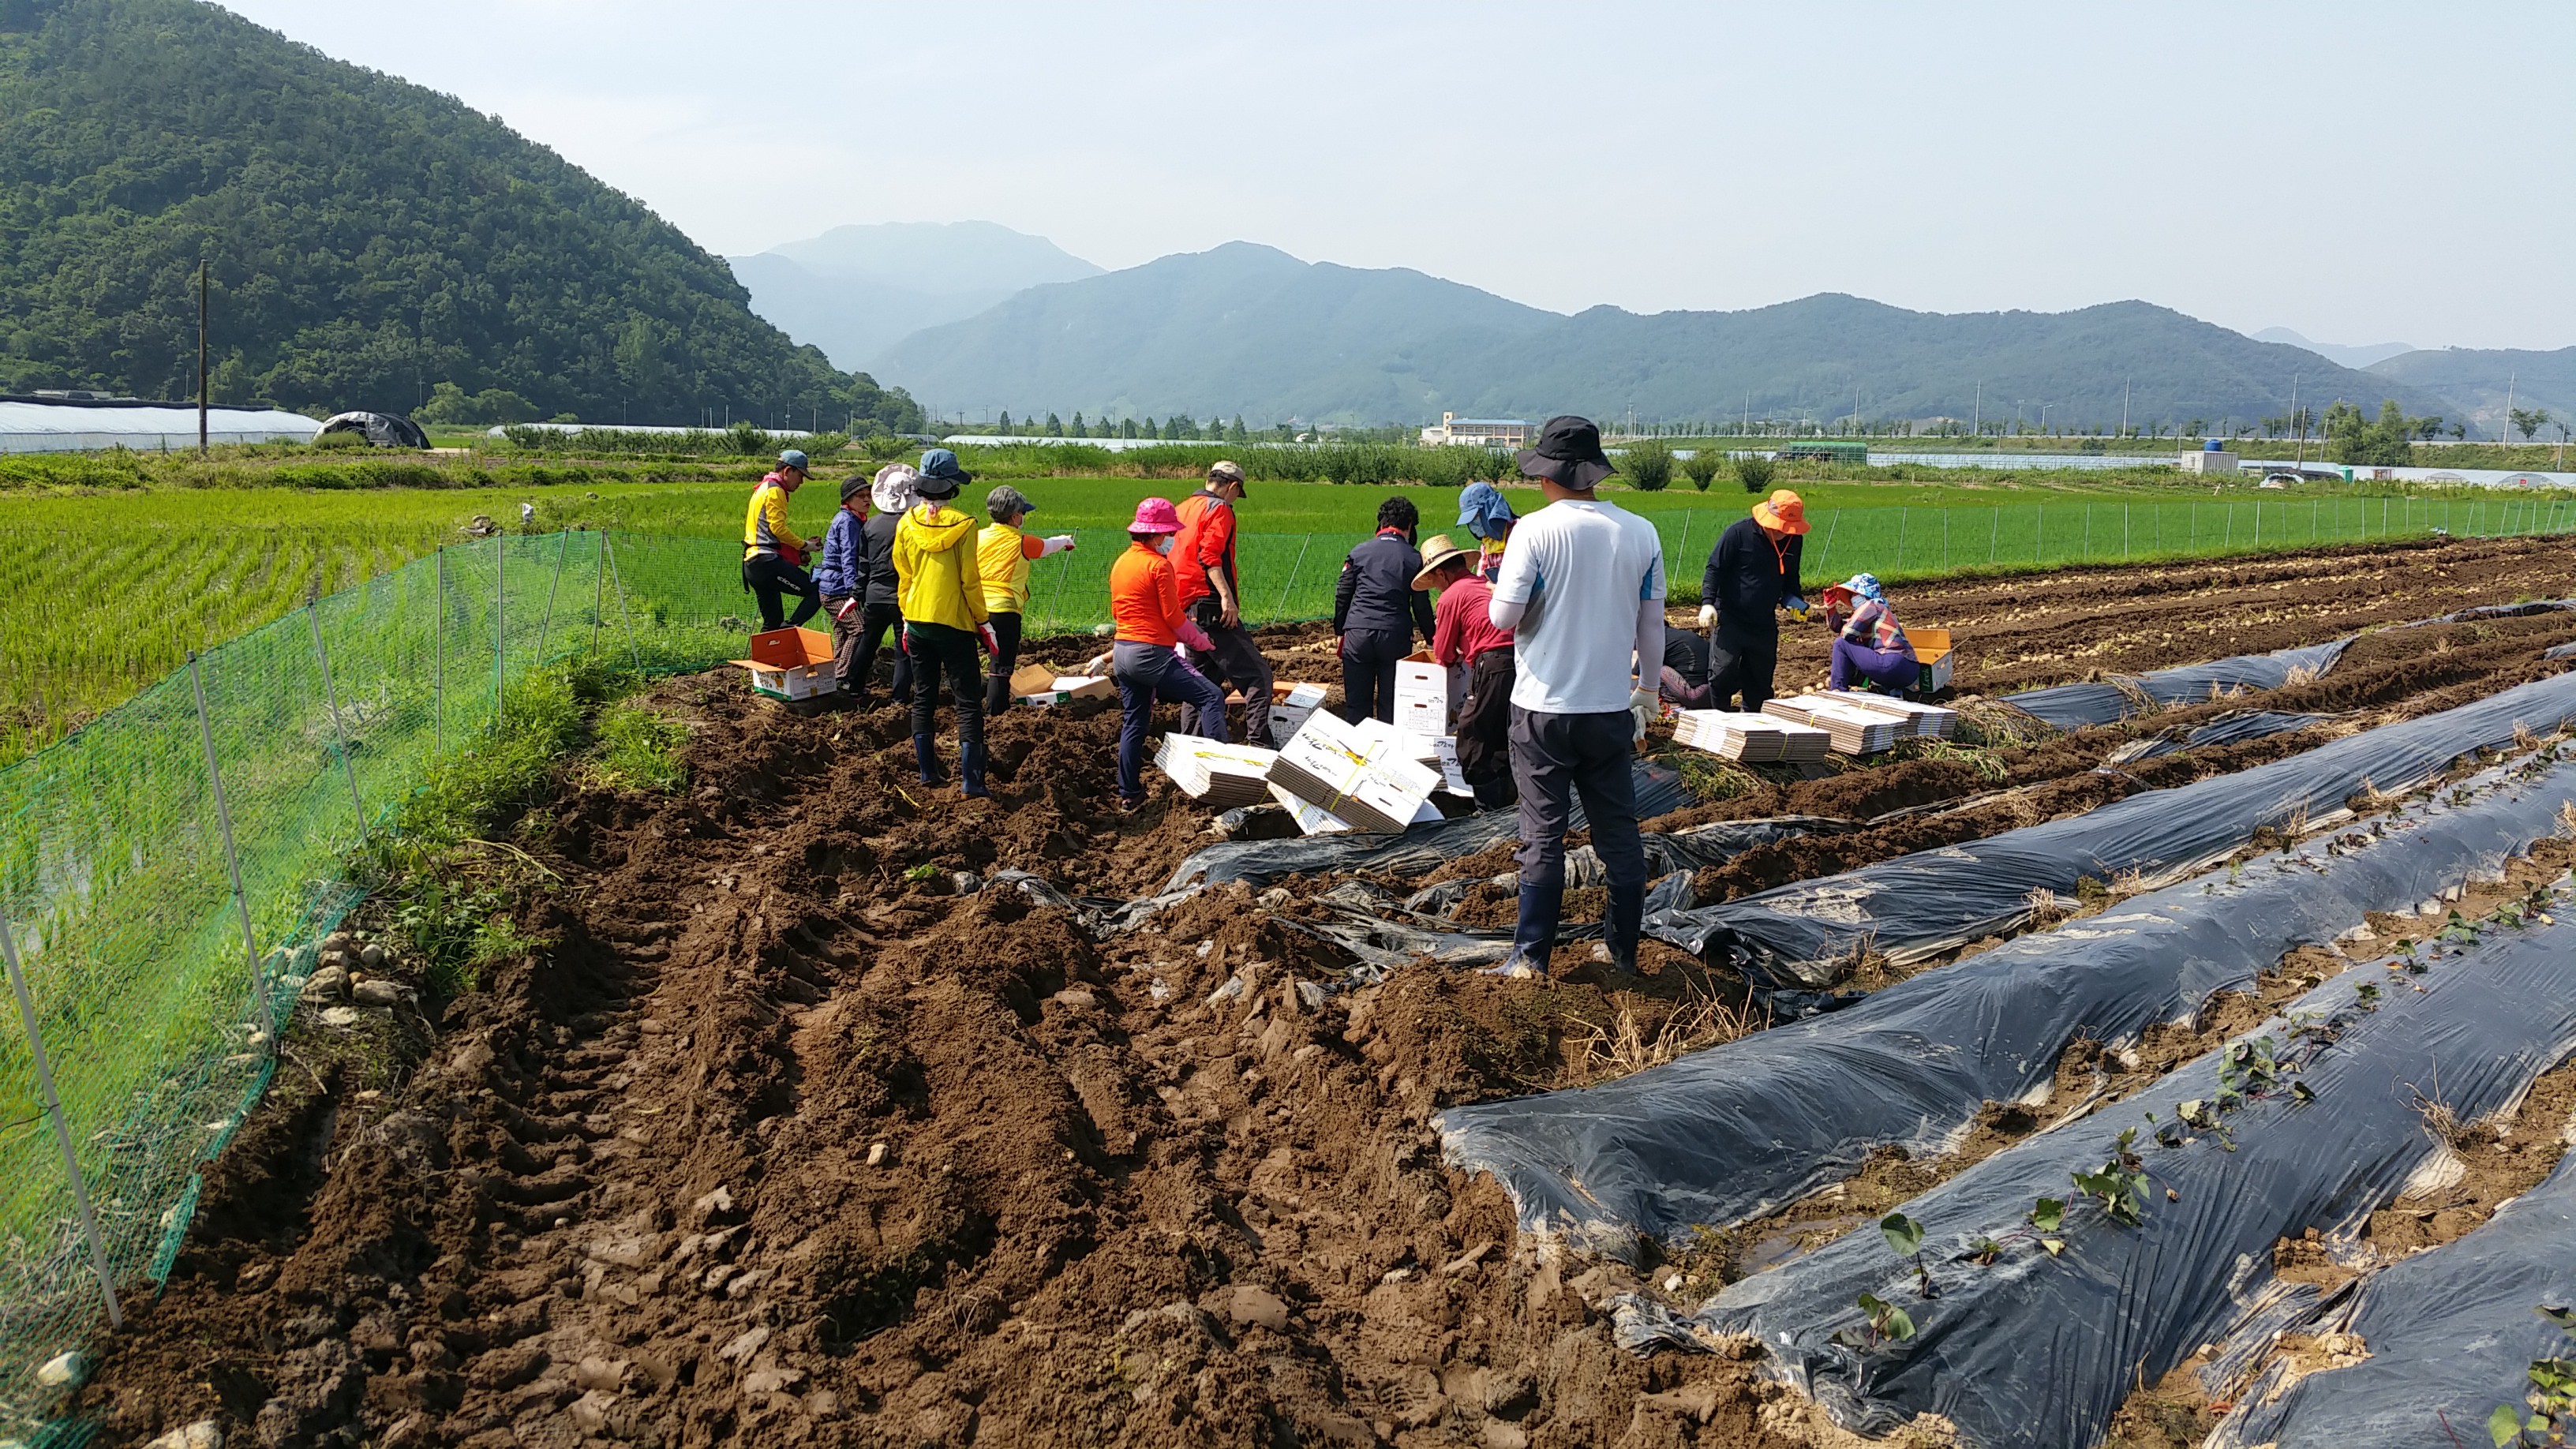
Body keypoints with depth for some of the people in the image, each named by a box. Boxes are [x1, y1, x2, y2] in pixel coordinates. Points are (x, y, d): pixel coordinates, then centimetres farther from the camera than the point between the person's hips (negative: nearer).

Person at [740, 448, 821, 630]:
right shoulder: (775, 490, -5)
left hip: (752, 564, 11)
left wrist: (796, 552, 18)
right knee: (818, 593, -14)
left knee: (773, 621, 12)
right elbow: (778, 528, -15)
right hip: (768, 562, -11)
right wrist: (803, 545, -2)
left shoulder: (763, 489, 27)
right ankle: (789, 630, -24)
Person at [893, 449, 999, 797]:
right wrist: (983, 622, 0)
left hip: (916, 622, 5)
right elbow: (970, 580, -10)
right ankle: (972, 781, -6)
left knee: (923, 698, 15)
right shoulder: (962, 523, -13)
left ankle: (928, 772, 18)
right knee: (968, 702, 0)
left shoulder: (906, 523, 0)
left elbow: (903, 576, 8)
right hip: (954, 624, -5)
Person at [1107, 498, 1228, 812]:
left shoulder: (1120, 563, 12)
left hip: (1122, 653, 9)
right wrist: (1201, 641, 4)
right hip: (1152, 654, -9)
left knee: (1133, 724, 15)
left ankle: (1128, 795, 18)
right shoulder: (1158, 565, -12)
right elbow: (1174, 617, -10)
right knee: (1211, 696, -6)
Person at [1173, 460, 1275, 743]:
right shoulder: (1219, 509, -6)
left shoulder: (1183, 508, 20)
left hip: (1186, 608, 9)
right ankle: (1258, 740, -20)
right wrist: (1226, 596, -25)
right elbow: (1209, 555, -19)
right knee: (1257, 673, -11)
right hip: (1211, 606, -9)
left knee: (1206, 677, 17)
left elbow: (1173, 555, 21)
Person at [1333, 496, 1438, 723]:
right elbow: (1422, 606, 6)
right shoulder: (1414, 559, 4)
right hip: (1395, 636, -1)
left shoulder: (1359, 552, 7)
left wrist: (1339, 632, 20)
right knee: (1391, 704, 7)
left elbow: (1342, 595, 10)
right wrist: (1432, 638, 17)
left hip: (1357, 633, 1)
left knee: (1356, 704, 6)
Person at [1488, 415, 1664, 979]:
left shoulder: (1536, 530, -12)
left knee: (1543, 835, 3)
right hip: (1611, 706, 3)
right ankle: (1623, 951, 22)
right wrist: (1646, 692, 18)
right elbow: (1652, 626, 6)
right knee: (1618, 832, 12)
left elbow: (1504, 616, -14)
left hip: (1545, 706, -3)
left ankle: (1531, 957, 8)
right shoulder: (1641, 532, 0)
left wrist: (1503, 584, 8)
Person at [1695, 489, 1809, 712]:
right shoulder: (1739, 532, -11)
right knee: (1723, 673, -12)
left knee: (1761, 680, 10)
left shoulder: (1793, 541, 5)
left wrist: (1792, 599, 2)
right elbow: (1714, 569, -8)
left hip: (1764, 624, 5)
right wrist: (1707, 602, -19)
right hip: (1729, 619, -5)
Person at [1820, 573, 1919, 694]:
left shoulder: (1871, 606, -1)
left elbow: (1847, 633, -6)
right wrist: (1831, 605, 19)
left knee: (1841, 643, 0)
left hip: (1894, 664, -10)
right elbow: (1836, 626, 30)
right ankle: (1893, 691, 13)